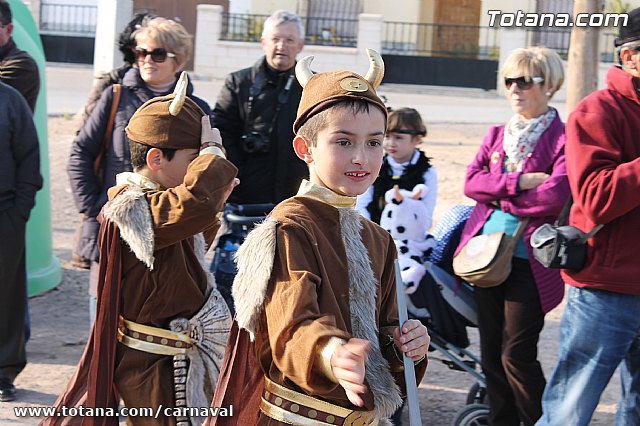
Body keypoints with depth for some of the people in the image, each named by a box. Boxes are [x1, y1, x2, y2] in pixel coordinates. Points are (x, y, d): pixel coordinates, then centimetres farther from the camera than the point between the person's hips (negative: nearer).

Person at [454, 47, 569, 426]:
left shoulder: (564, 138, -6)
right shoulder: (497, 135, 14)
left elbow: (554, 197, -18)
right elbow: (472, 182, 2)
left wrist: (498, 196, -6)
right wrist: (518, 182, -13)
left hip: (529, 260, -6)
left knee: (517, 355, -5)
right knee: (491, 352, 11)